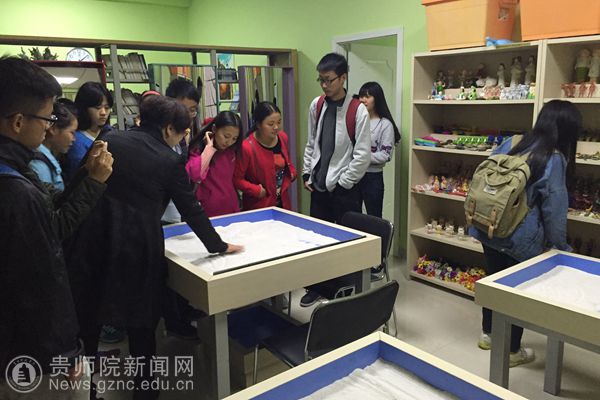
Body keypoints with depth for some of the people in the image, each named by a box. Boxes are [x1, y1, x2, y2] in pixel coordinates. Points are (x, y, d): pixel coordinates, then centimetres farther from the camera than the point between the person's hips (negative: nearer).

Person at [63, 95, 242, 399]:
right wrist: (219, 246, 11)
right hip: (137, 250, -3)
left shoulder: (108, 141, 4)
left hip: (92, 242, 3)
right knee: (141, 325, 15)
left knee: (87, 322, 20)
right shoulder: (170, 160, -5)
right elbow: (191, 210, -1)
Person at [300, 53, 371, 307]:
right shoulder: (316, 106, 4)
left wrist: (342, 184, -11)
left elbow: (362, 155, -12)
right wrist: (307, 175, 7)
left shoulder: (358, 110, -12)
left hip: (344, 189, -5)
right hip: (318, 187, 5)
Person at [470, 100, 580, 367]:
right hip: (521, 239, -6)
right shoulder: (554, 160, -15)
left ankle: (488, 334, 39)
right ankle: (512, 351, 25)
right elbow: (555, 210, -13)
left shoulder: (509, 145, 3)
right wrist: (560, 248, 0)